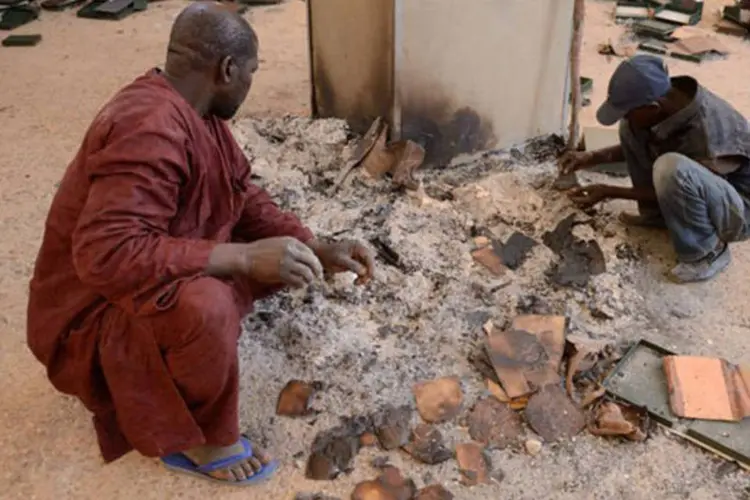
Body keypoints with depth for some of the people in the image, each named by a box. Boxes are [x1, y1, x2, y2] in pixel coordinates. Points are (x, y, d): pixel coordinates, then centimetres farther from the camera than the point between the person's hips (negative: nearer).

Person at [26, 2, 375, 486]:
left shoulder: (195, 110, -1)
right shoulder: (150, 128, -30)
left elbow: (246, 197, 7)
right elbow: (105, 254, -39)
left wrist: (318, 249, -6)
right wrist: (245, 256, -37)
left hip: (171, 281, 9)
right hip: (94, 315, -9)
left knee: (278, 251, 4)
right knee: (204, 306, -37)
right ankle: (199, 442, -8)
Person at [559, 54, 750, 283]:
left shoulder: (709, 132, -37)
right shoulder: (669, 99, -15)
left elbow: (672, 184, -21)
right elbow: (637, 144, 7)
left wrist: (610, 192, -17)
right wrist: (592, 158, -4)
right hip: (700, 193, 7)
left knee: (671, 167, -38)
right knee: (630, 129, -7)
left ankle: (708, 252, -14)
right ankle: (657, 216, 8)